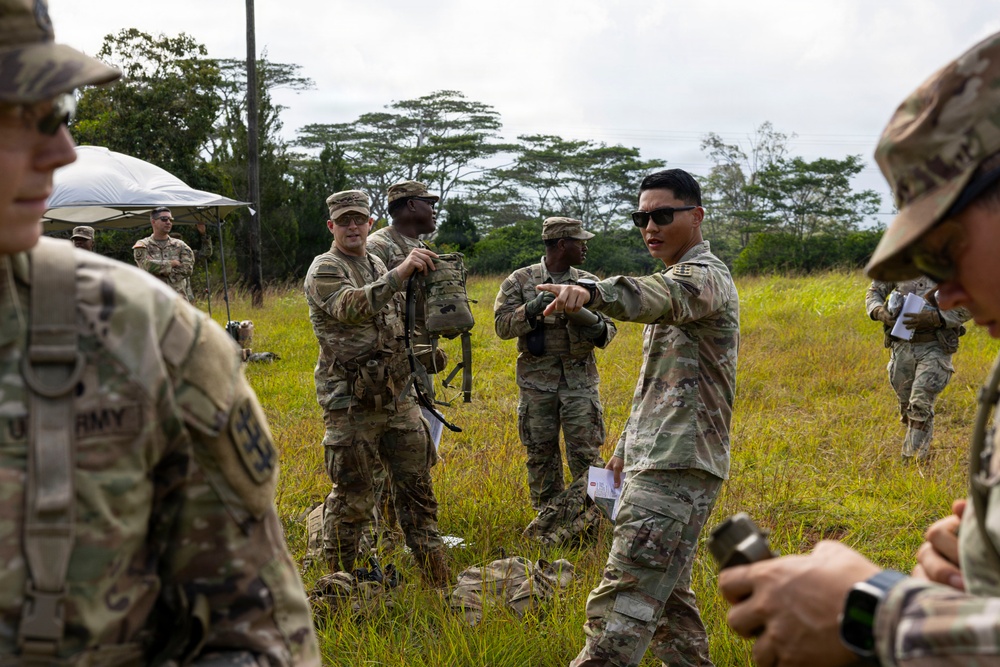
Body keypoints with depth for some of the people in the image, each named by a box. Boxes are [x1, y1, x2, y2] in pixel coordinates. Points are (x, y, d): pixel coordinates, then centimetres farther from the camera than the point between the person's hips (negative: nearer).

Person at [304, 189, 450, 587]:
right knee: (351, 496, -1)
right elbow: (353, 307, -29)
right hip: (351, 401, -7)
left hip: (396, 395, 7)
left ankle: (438, 580, 19)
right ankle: (339, 580, 13)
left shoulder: (377, 266, 16)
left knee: (416, 484, 10)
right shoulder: (324, 269, -8)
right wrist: (401, 272, -37)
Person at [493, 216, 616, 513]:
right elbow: (502, 325, -5)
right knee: (540, 454, 8)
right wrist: (531, 309, -21)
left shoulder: (589, 283, 8)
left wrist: (599, 329, -13)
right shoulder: (520, 281, 1)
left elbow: (609, 327, 11)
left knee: (586, 454, -2)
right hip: (536, 380, -1)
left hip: (580, 379, 1)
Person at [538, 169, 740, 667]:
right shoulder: (678, 279, 22)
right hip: (659, 461, 11)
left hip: (675, 470, -11)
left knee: (621, 607, -16)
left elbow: (657, 297, -37)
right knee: (665, 594, 20)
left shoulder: (705, 276, -11)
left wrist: (591, 293, -55)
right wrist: (628, 444, 26)